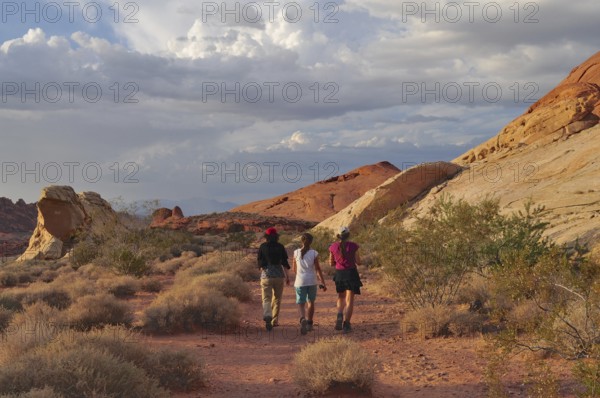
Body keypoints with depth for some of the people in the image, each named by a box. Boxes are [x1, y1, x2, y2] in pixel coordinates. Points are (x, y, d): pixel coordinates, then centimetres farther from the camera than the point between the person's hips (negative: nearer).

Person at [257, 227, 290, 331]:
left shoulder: (263, 246, 0)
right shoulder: (280, 247, 1)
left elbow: (260, 262, 4)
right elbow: (284, 262, -3)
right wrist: (287, 276, 1)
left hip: (266, 275, -1)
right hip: (279, 275, 1)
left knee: (266, 299, -3)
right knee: (277, 299, 16)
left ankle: (267, 316, -29)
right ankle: (275, 321, 18)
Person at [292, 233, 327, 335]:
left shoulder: (296, 252, -1)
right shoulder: (314, 253, -5)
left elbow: (294, 269, 6)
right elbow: (318, 269, -6)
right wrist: (323, 283, -1)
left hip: (300, 282, 0)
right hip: (312, 281, 0)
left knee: (301, 304, 1)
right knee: (311, 302, 21)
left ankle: (303, 319, -28)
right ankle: (309, 324, 25)